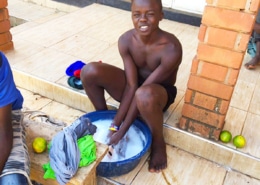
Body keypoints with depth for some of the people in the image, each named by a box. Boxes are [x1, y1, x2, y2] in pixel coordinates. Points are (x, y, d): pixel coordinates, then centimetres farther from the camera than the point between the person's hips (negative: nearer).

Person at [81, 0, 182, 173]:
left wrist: (122, 131, -27)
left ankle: (158, 143, -13)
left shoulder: (171, 48, -30)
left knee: (144, 95, -42)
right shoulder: (126, 40, -17)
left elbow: (143, 89, -31)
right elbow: (131, 85, -18)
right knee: (90, 71, -20)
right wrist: (115, 123, -24)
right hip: (134, 85, 4)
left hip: (160, 93, -4)